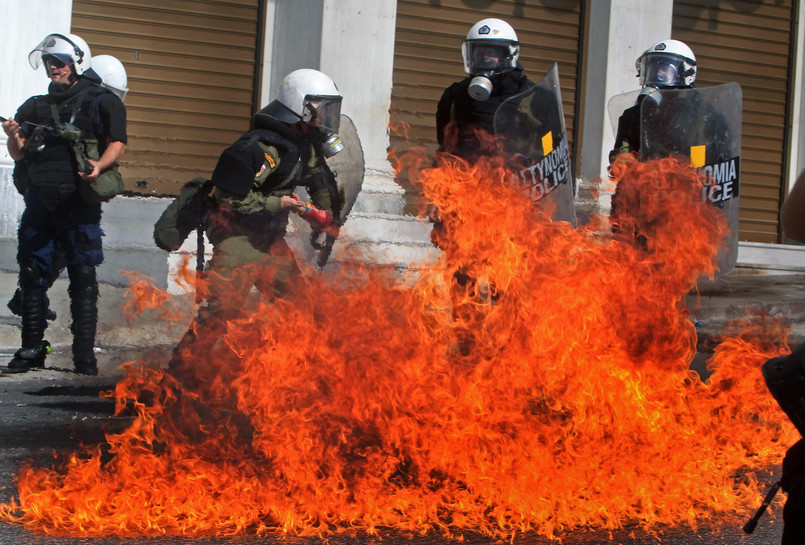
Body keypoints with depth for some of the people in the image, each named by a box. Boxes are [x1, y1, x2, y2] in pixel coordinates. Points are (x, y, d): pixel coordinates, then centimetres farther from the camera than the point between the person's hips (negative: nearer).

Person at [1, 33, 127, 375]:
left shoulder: (99, 101, 6)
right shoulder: (36, 106, 20)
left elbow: (117, 142, -2)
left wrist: (99, 164, -22)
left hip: (78, 202, -5)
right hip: (39, 199, 5)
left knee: (83, 277, -5)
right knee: (31, 273, 3)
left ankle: (84, 353, -3)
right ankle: (32, 349, 12)